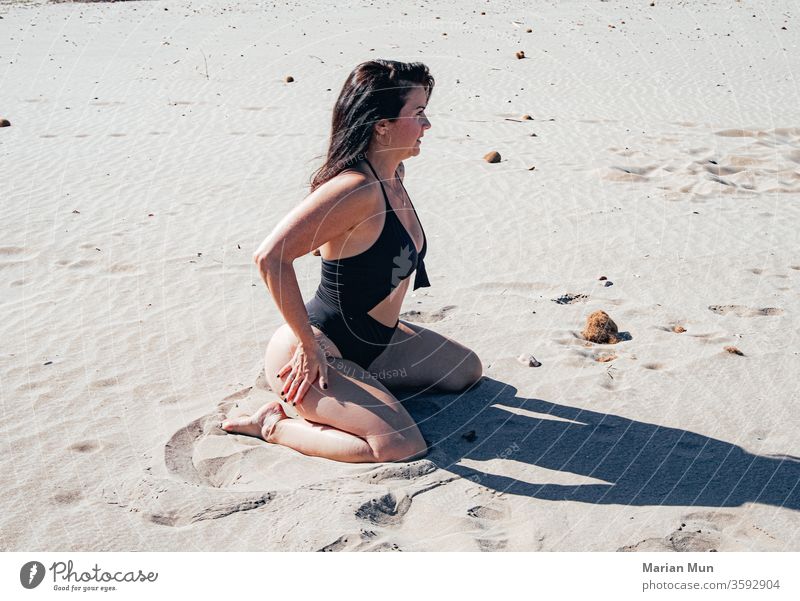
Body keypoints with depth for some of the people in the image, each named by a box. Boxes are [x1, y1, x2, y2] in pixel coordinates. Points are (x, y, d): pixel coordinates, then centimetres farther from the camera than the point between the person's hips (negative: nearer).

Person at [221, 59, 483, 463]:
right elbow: (271, 257, -34)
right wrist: (309, 346, -26)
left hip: (374, 339, 10)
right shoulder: (356, 188, -27)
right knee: (405, 446, -22)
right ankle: (274, 425, -4)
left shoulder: (393, 174, 2)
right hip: (318, 350, -9)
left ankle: (356, 382, 15)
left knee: (467, 370, 17)